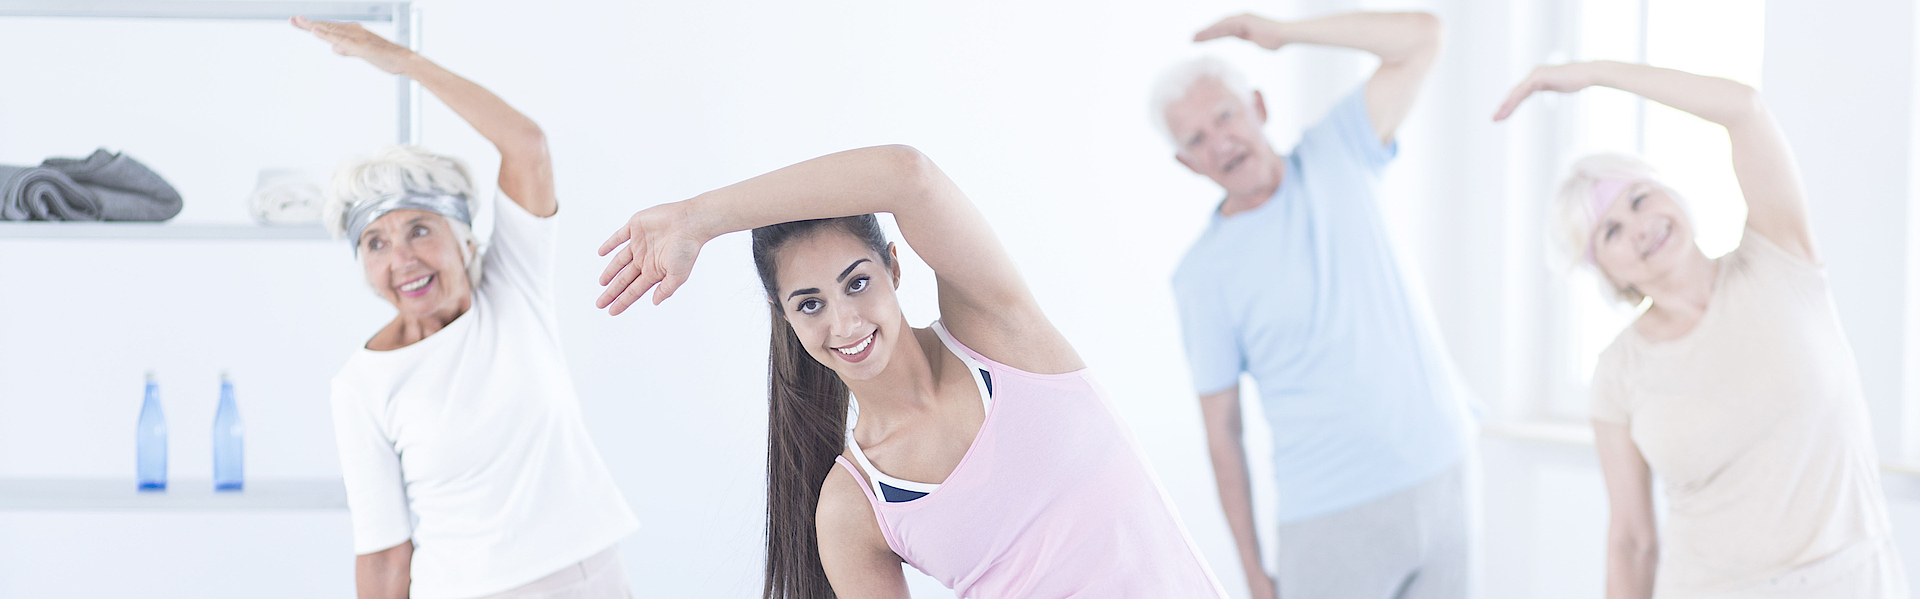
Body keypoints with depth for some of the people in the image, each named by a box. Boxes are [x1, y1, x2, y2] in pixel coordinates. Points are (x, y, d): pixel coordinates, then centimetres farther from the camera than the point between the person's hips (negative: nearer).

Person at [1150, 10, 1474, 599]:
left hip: (1441, 480, 3)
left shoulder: (1335, 156, 3)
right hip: (1333, 520, -3)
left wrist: (1281, 31, -9)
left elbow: (1421, 35, -2)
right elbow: (1222, 431, -3)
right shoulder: (1204, 274, -6)